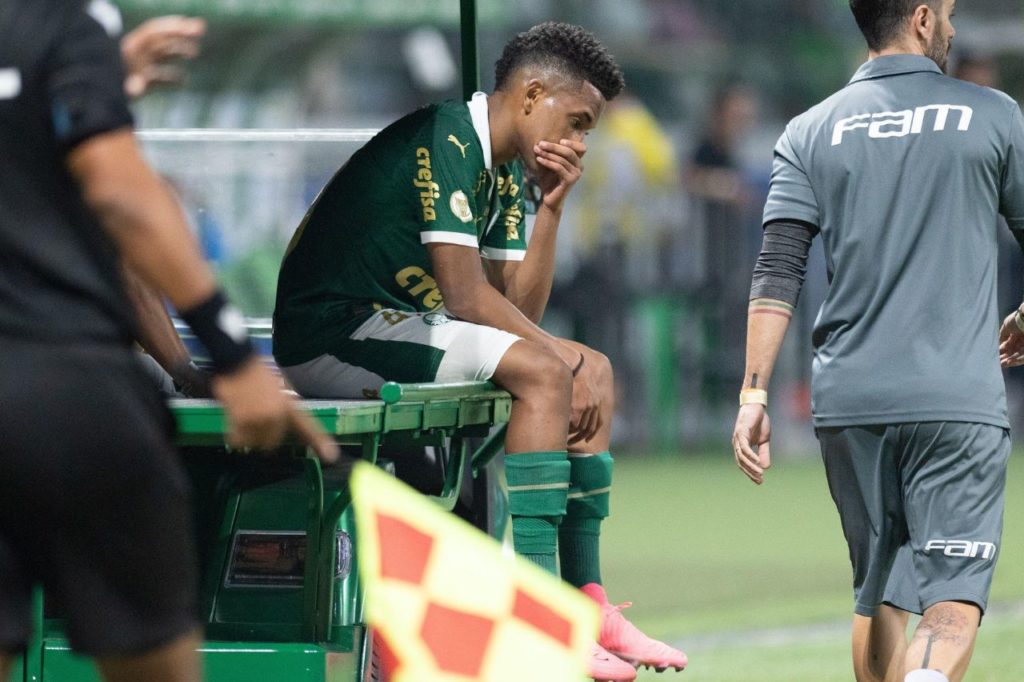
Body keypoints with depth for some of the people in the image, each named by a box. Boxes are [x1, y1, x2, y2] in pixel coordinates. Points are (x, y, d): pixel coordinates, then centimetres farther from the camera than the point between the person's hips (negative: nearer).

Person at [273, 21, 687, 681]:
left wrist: (552, 206, 2)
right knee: (542, 373, -25)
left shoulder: (507, 173, 14)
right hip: (332, 332, -10)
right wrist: (559, 357, -15)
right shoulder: (447, 141, -16)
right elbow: (464, 295, -22)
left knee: (593, 370, 9)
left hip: (393, 325, 11)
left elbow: (519, 311, 9)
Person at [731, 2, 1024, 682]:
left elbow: (777, 274, -1)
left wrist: (753, 395, -2)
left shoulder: (812, 131, 8)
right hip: (957, 397, -3)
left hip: (848, 398, 3)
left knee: (878, 596, 18)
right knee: (953, 600, -10)